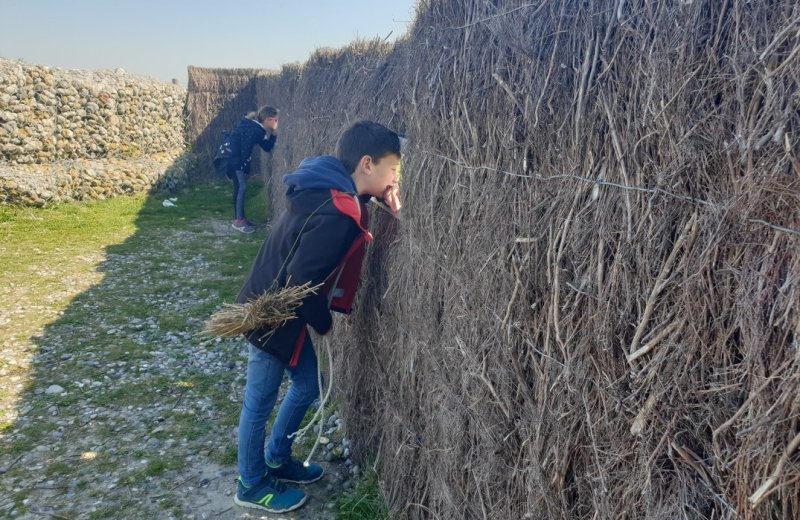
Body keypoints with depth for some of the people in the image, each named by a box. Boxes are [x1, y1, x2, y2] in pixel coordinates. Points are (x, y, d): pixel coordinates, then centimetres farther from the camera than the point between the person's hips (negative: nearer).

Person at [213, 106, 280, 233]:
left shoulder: (257, 128, 8)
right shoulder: (252, 129, -21)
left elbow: (267, 147, 9)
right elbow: (245, 150, -21)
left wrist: (274, 134, -2)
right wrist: (246, 168, -10)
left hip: (235, 156, 10)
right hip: (229, 157, -10)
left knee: (240, 186, 12)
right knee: (241, 187, -11)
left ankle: (240, 217, 20)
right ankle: (238, 221, -7)